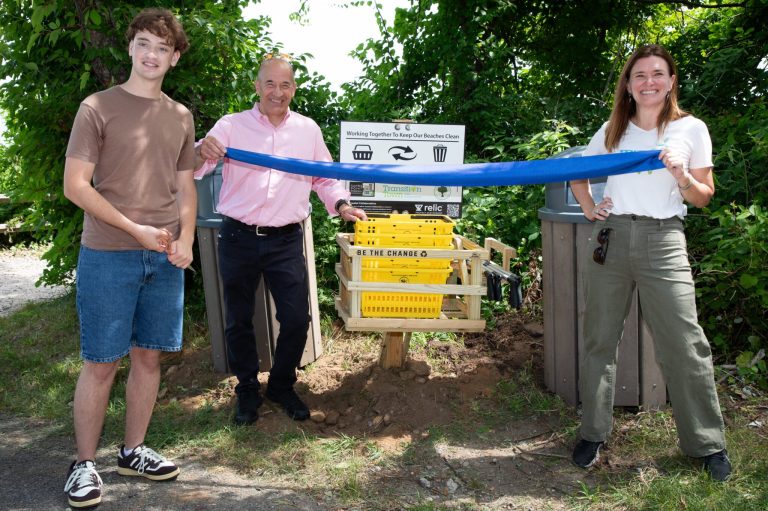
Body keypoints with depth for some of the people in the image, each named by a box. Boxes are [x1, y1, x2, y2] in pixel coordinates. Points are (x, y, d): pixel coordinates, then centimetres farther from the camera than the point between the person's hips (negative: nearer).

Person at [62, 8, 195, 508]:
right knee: (101, 363, 0)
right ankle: (84, 463, 15)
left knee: (148, 356, 10)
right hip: (108, 256, -4)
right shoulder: (98, 107, -2)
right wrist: (136, 229, -14)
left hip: (164, 259, 5)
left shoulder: (181, 116, 12)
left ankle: (134, 451, 25)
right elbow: (76, 185, -8)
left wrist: (186, 238, -1)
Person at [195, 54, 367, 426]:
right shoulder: (232, 126, -2)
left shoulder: (307, 130, 6)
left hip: (286, 241, 2)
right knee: (238, 321, 9)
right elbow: (192, 168, -9)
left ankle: (282, 386, 26)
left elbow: (325, 177, 16)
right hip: (239, 239, -1)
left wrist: (341, 204, -3)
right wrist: (202, 152, -32)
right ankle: (247, 391, 28)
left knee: (296, 319, 2)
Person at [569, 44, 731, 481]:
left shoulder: (691, 129, 6)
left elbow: (704, 197, 8)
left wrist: (682, 177, -12)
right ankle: (593, 434, 19)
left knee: (685, 344, -4)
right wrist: (589, 208, 10)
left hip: (664, 241, -2)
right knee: (600, 339, 6)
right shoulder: (613, 130, 12)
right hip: (612, 238, 2)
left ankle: (708, 444, 11)